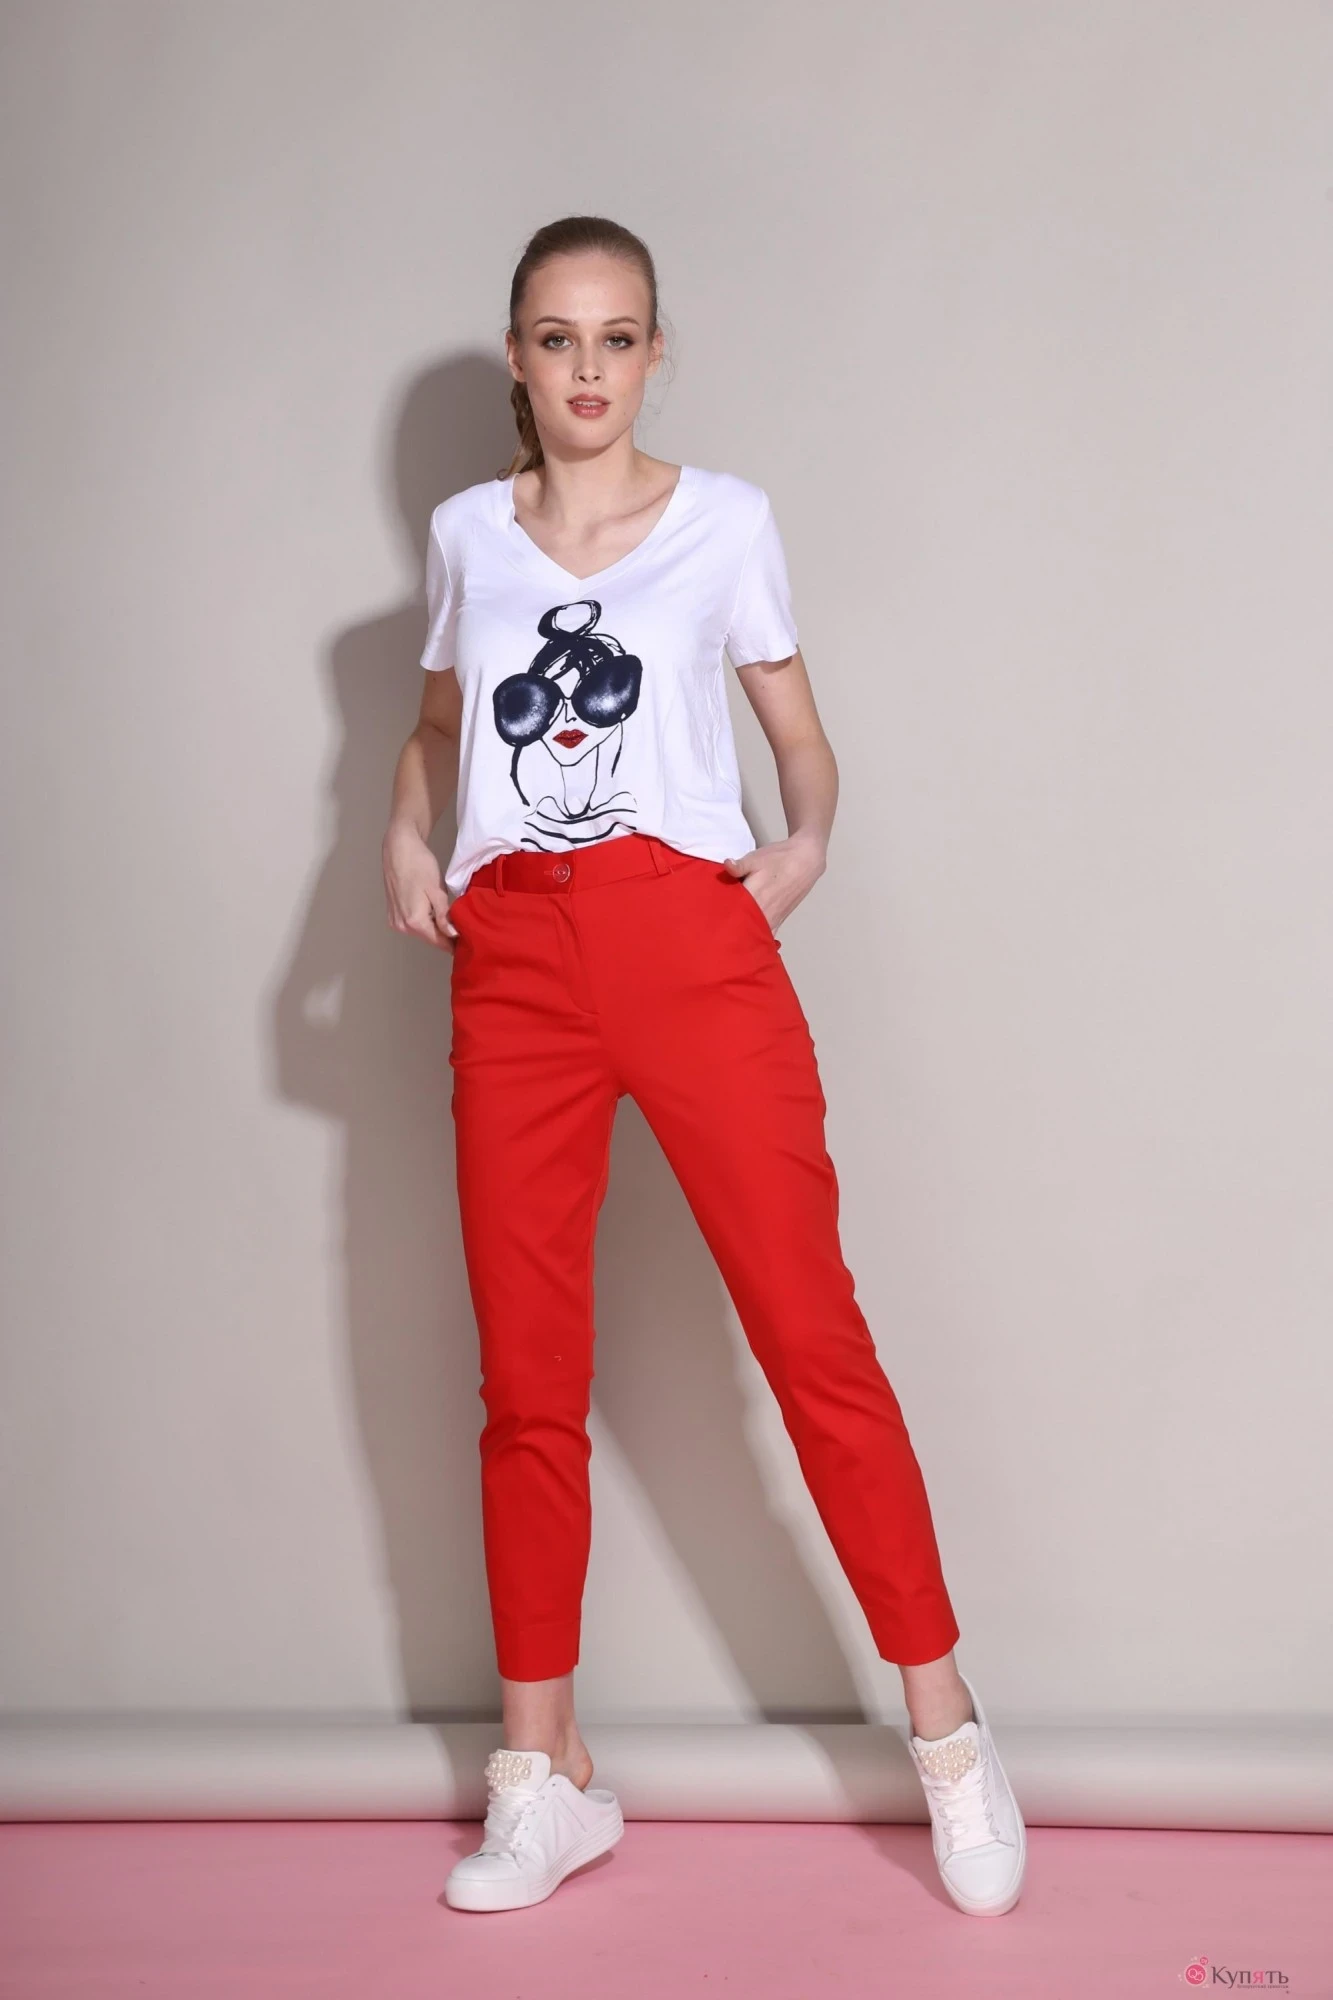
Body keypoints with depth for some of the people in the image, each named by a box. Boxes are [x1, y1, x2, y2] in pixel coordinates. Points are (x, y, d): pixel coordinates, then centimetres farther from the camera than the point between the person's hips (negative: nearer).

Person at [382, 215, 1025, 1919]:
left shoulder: (723, 520, 7)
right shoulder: (469, 532, 14)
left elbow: (799, 734, 11)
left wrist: (805, 843, -10)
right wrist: (404, 838, 6)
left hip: (690, 940, -2)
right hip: (513, 959, 3)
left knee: (812, 1332, -5)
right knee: (527, 1377, 5)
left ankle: (947, 1728, 10)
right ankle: (542, 1774, 18)